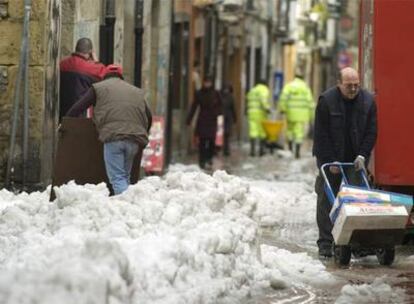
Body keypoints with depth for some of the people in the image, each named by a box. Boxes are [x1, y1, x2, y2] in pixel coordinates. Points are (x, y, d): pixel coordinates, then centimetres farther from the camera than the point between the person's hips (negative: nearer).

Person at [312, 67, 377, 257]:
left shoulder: (368, 101, -3)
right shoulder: (326, 100, -11)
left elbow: (371, 132, 1)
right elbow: (321, 134, -11)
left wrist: (362, 155, -9)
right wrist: (331, 161, -13)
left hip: (356, 160, 2)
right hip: (329, 158, -2)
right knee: (326, 200, 0)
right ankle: (326, 244, 4)